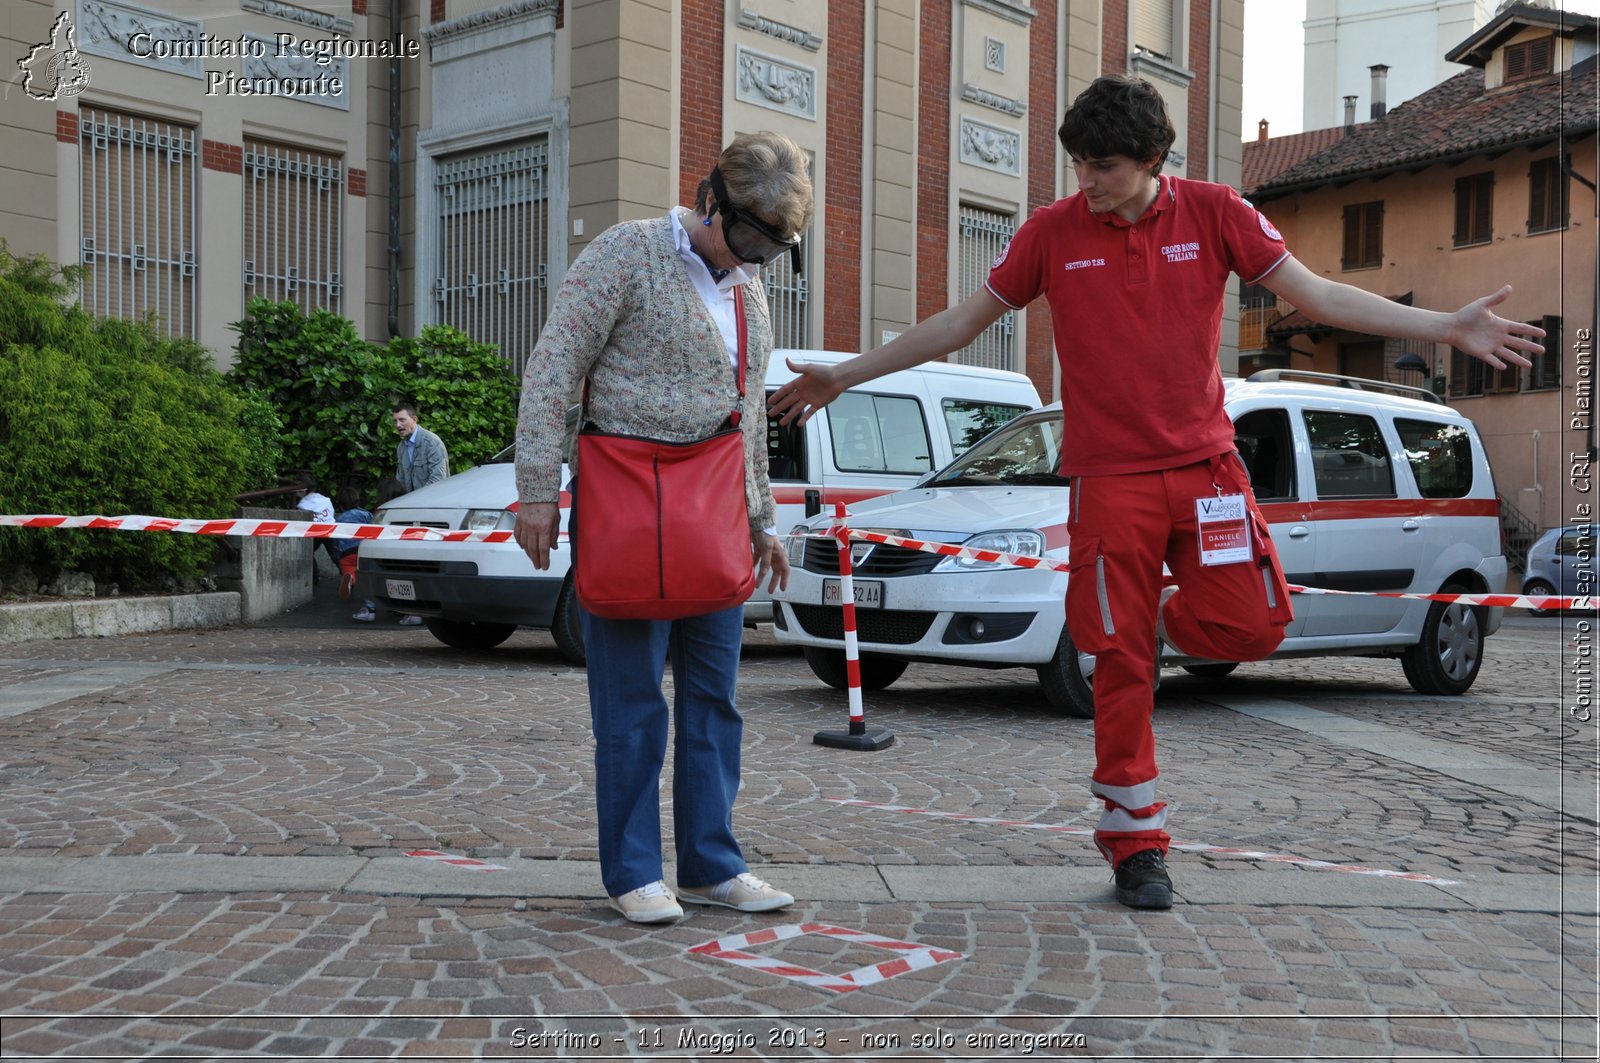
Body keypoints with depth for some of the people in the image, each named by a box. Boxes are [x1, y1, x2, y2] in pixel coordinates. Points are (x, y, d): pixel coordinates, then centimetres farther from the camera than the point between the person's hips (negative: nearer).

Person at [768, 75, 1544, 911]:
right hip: (1109, 477, -1)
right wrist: (846, 375, 8)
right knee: (1121, 664, -2)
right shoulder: (1052, 232, 0)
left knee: (1251, 625, -12)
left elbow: (1316, 295, 3)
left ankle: (1164, 617, 23)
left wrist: (1447, 328, -3)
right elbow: (960, 324, 7)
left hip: (1204, 464, 1)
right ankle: (1135, 843, 12)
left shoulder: (1214, 213, 1)